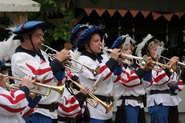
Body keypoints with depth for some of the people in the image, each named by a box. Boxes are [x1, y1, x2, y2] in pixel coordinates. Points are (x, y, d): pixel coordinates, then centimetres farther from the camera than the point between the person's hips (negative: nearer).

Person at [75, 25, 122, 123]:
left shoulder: (103, 58, 12)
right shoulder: (83, 60, -8)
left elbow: (115, 77, 15)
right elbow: (97, 76, -23)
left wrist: (118, 63, -1)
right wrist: (112, 60, -16)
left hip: (106, 105, 7)